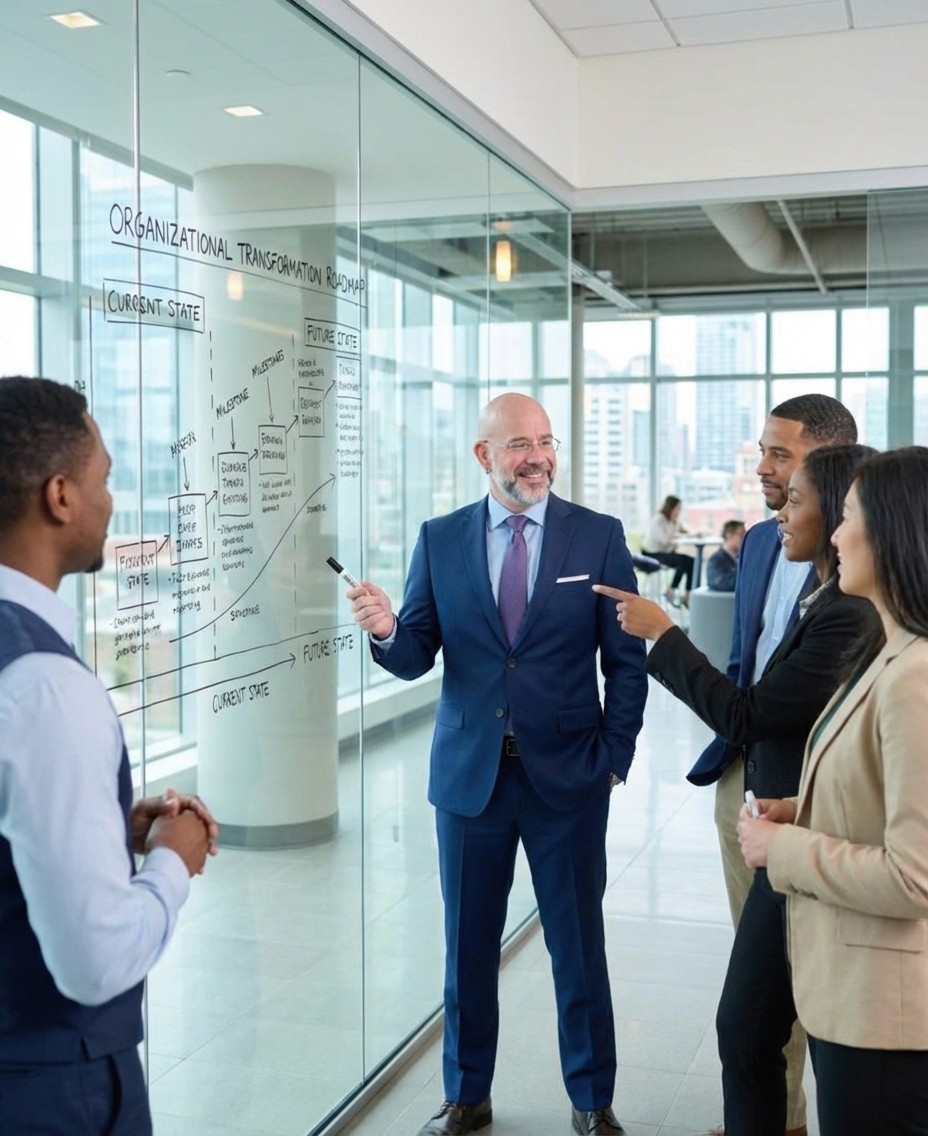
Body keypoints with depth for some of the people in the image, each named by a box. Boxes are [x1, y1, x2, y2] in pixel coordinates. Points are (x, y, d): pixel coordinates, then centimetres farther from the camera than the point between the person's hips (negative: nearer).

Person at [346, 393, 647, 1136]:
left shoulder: (599, 537, -2)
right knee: (467, 947, 13)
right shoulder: (440, 540, 1)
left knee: (579, 948, 11)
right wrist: (386, 631, -21)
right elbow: (415, 659, 0)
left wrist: (614, 758, -3)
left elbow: (627, 661, 1)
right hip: (468, 774, 1)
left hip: (568, 776, -1)